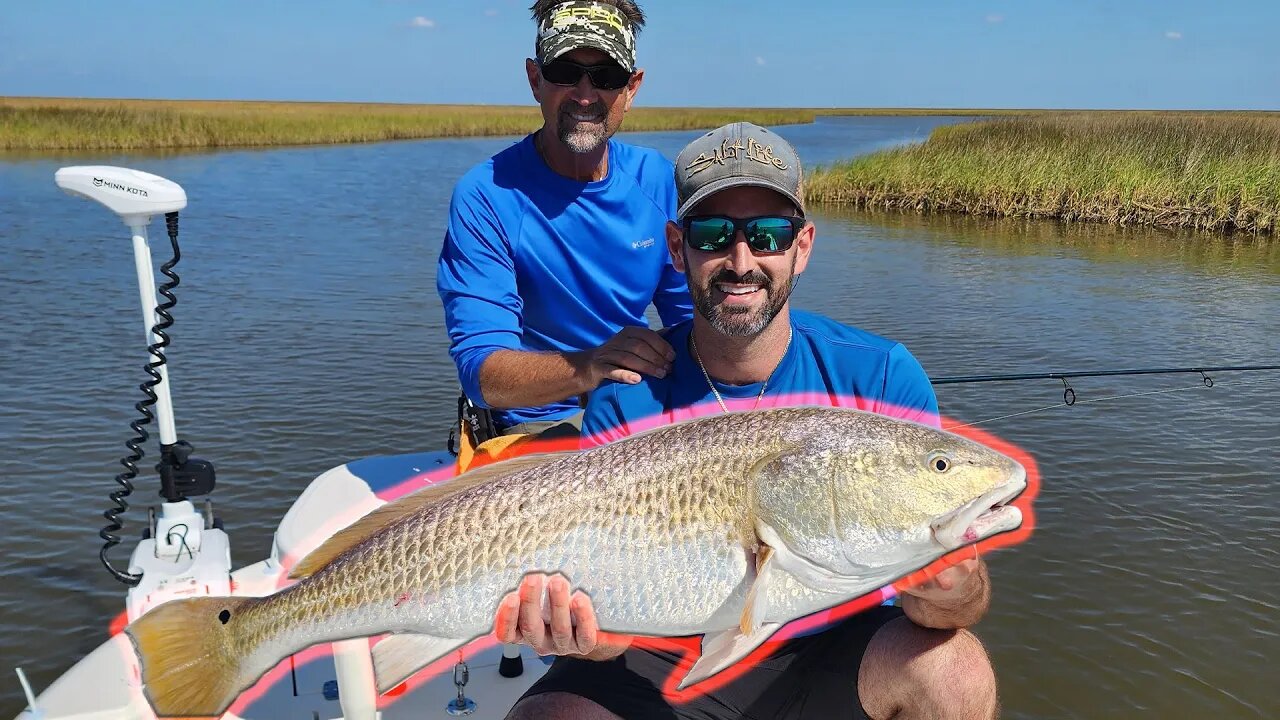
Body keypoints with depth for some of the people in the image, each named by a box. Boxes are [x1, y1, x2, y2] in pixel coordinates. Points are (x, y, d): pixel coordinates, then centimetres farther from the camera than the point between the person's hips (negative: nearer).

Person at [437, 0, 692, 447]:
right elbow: (482, 374, -17)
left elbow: (695, 317, 11)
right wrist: (588, 367, -36)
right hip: (542, 424, -4)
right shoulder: (485, 197, -11)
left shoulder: (660, 181, 3)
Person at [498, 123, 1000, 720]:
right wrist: (591, 637, -37)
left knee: (953, 669, -28)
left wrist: (950, 594, -38)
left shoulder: (882, 375, -11)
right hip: (667, 664, 0)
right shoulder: (625, 401, -12)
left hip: (832, 651, 1)